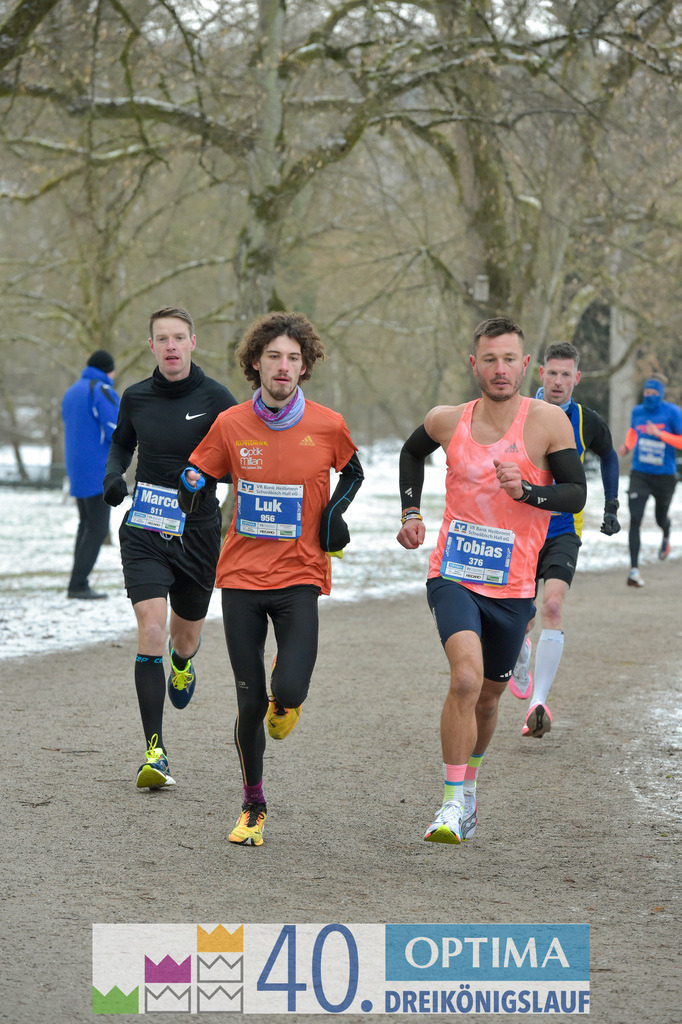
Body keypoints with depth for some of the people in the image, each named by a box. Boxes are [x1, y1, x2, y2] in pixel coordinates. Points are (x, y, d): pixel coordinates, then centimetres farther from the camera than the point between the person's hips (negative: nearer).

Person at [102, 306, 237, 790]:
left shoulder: (215, 398, -7)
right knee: (151, 628, -16)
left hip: (197, 530, 0)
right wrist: (114, 474, 2)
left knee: (186, 635, 15)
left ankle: (182, 664, 57)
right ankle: (155, 752, -15)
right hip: (144, 529, 1)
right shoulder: (136, 397, 3)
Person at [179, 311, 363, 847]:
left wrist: (336, 511, -1)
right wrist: (190, 487, -14)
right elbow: (195, 477, 9)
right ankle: (253, 807, 21)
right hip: (242, 576, 1)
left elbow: (352, 471, 17)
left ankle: (287, 690, 22)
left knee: (289, 693, -18)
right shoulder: (231, 425, -1)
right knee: (250, 701, 1)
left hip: (299, 577, -1)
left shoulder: (328, 426, -3)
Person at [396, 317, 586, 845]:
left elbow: (576, 493, -5)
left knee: (488, 695, 16)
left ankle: (468, 780, 44)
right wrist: (411, 512, 11)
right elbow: (412, 452, 22)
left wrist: (526, 491, -23)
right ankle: (455, 801, -16)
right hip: (453, 577, -1)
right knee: (466, 676, -24)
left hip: (512, 587, 1)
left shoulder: (548, 421, -7)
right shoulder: (447, 421, -1)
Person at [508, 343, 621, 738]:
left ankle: (539, 704, -24)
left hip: (564, 530, -1)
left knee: (553, 606, -21)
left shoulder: (587, 421, -2)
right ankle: (521, 663, 43)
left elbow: (608, 455, 19)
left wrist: (611, 505, 15)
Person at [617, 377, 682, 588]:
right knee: (635, 520, -13)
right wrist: (627, 446, 5)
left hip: (665, 475, -2)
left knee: (661, 519, 15)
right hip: (640, 474, 2)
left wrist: (660, 434, -24)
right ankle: (634, 569, -13)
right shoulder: (637, 412, 3)